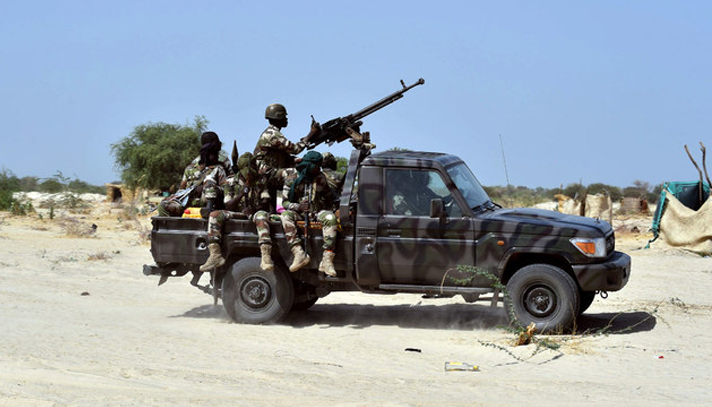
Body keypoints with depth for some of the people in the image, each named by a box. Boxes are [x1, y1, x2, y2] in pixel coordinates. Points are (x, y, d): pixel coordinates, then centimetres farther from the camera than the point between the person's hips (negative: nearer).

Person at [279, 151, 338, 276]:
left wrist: (326, 209, 3)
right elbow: (284, 202, -3)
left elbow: (329, 197, 20)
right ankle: (299, 255, -41)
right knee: (286, 215, -33)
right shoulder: (292, 178, -4)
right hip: (298, 213, -1)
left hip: (317, 212, 1)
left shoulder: (320, 178, 4)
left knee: (330, 217, -31)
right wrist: (298, 206, -21)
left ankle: (327, 260, -37)